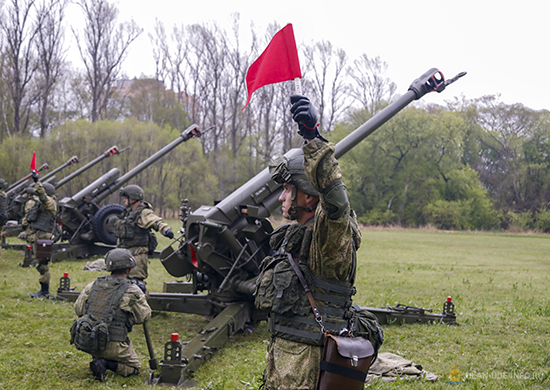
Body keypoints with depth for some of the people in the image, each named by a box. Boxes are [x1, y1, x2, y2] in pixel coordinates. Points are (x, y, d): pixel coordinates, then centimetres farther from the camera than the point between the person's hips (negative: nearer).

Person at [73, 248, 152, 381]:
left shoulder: (92, 286, 2)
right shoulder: (132, 292, -11)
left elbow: (78, 309, 12)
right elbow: (145, 316, 1)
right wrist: (141, 297, 17)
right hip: (112, 346, -5)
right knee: (135, 367, 15)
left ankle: (97, 359, 11)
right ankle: (106, 363, -11)